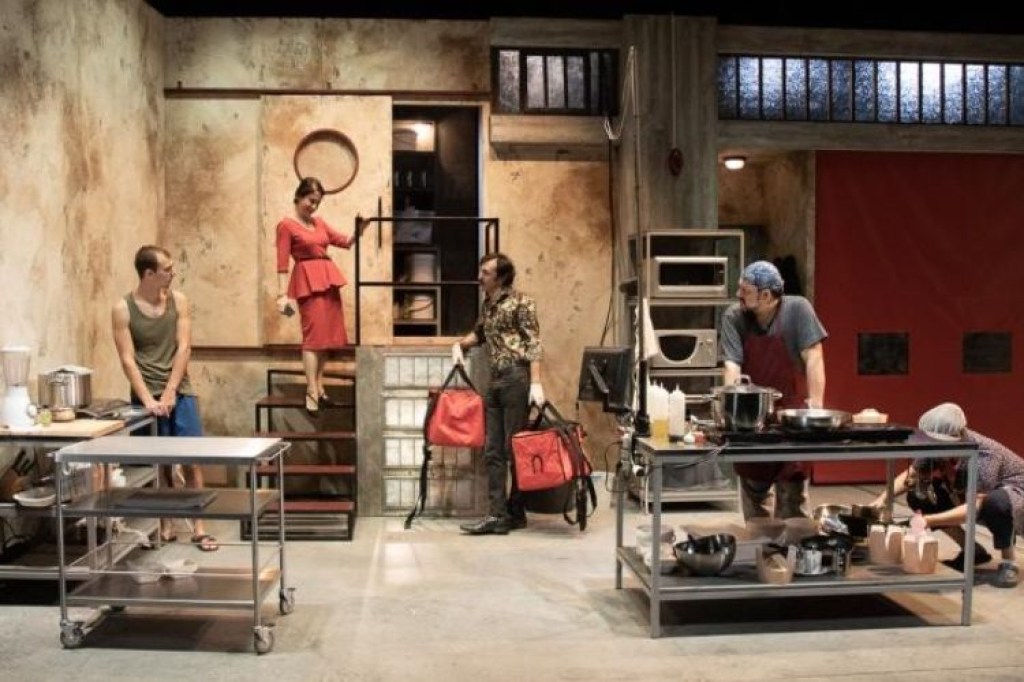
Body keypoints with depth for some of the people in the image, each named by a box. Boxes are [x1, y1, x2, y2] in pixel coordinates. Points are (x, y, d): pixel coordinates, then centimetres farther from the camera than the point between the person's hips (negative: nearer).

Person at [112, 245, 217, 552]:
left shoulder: (178, 300, 1)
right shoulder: (123, 308, -5)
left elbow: (183, 348, -2)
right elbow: (127, 359, -9)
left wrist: (169, 392, -10)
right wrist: (148, 399, -16)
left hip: (179, 391, 2)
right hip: (147, 395, -2)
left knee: (191, 459, -1)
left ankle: (198, 527, 4)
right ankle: (166, 525, 16)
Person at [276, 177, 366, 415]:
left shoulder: (319, 223, 16)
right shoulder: (286, 225, -4)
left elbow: (345, 242, 14)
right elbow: (282, 263, -9)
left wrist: (359, 231, -6)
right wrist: (282, 294, -14)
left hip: (328, 279, 7)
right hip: (308, 280, -7)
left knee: (327, 335, 8)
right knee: (314, 334, -11)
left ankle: (319, 387, 15)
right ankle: (311, 391, -8)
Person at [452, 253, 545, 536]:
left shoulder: (521, 303, -6)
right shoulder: (487, 305, 16)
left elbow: (533, 344, -12)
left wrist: (535, 383, -20)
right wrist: (460, 343, 16)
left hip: (516, 378, -8)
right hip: (494, 380, 8)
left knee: (516, 448, -1)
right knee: (493, 451, 3)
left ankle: (516, 513, 8)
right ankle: (497, 514, 5)